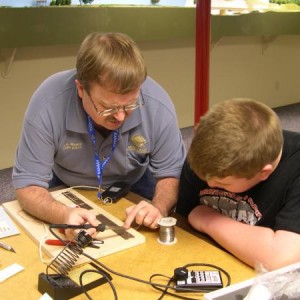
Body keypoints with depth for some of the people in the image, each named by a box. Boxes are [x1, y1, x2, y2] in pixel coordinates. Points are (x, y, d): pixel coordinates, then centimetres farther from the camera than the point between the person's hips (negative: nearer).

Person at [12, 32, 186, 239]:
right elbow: (28, 184, -25)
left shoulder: (158, 104, -28)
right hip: (66, 189, 0)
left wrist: (159, 208, -37)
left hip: (132, 186, 1)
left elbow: (171, 174, -16)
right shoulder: (48, 104, -31)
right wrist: (64, 215, -45)